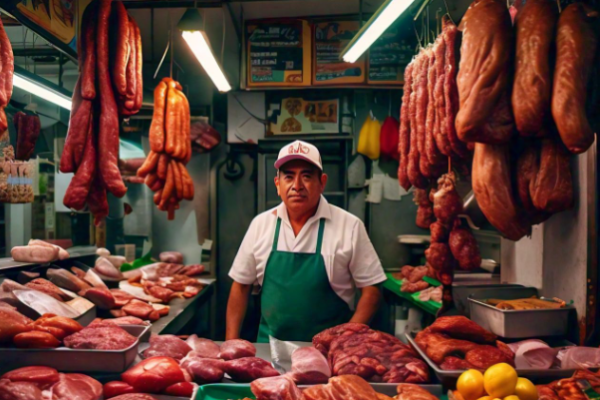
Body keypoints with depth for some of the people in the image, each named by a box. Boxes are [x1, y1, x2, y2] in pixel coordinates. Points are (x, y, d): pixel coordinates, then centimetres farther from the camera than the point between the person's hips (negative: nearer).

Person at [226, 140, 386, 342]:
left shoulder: (350, 226, -5)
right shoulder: (261, 224, 3)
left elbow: (371, 288, -1)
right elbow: (241, 285, 10)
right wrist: (231, 342, 4)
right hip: (270, 346, 2)